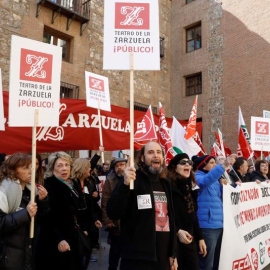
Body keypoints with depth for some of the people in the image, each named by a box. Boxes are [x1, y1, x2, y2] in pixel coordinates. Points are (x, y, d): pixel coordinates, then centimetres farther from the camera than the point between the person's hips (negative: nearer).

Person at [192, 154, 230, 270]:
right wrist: (222, 166, -38)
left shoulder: (215, 180, 17)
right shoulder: (197, 177, -7)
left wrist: (223, 186, 5)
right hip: (207, 225, -8)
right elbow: (205, 181, -30)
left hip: (219, 224, 8)